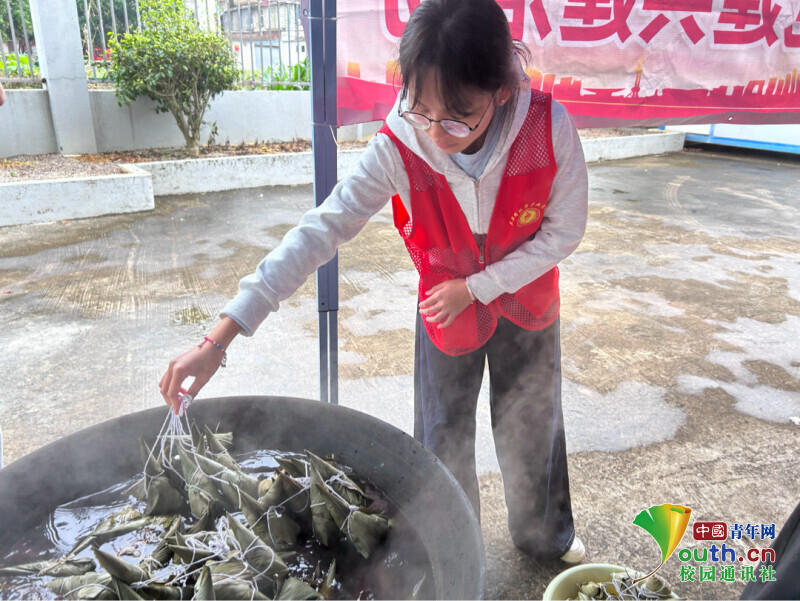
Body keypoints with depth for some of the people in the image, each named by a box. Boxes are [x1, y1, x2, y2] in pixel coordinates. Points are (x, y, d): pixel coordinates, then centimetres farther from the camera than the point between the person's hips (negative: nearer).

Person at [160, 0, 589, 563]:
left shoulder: (548, 127, -28)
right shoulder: (399, 148, -29)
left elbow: (564, 231, -15)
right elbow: (319, 231, -32)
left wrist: (476, 287, -18)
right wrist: (217, 341, -36)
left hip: (527, 302, 1)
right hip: (445, 306, 0)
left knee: (533, 427, 19)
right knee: (443, 438, 10)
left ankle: (547, 537, 50)